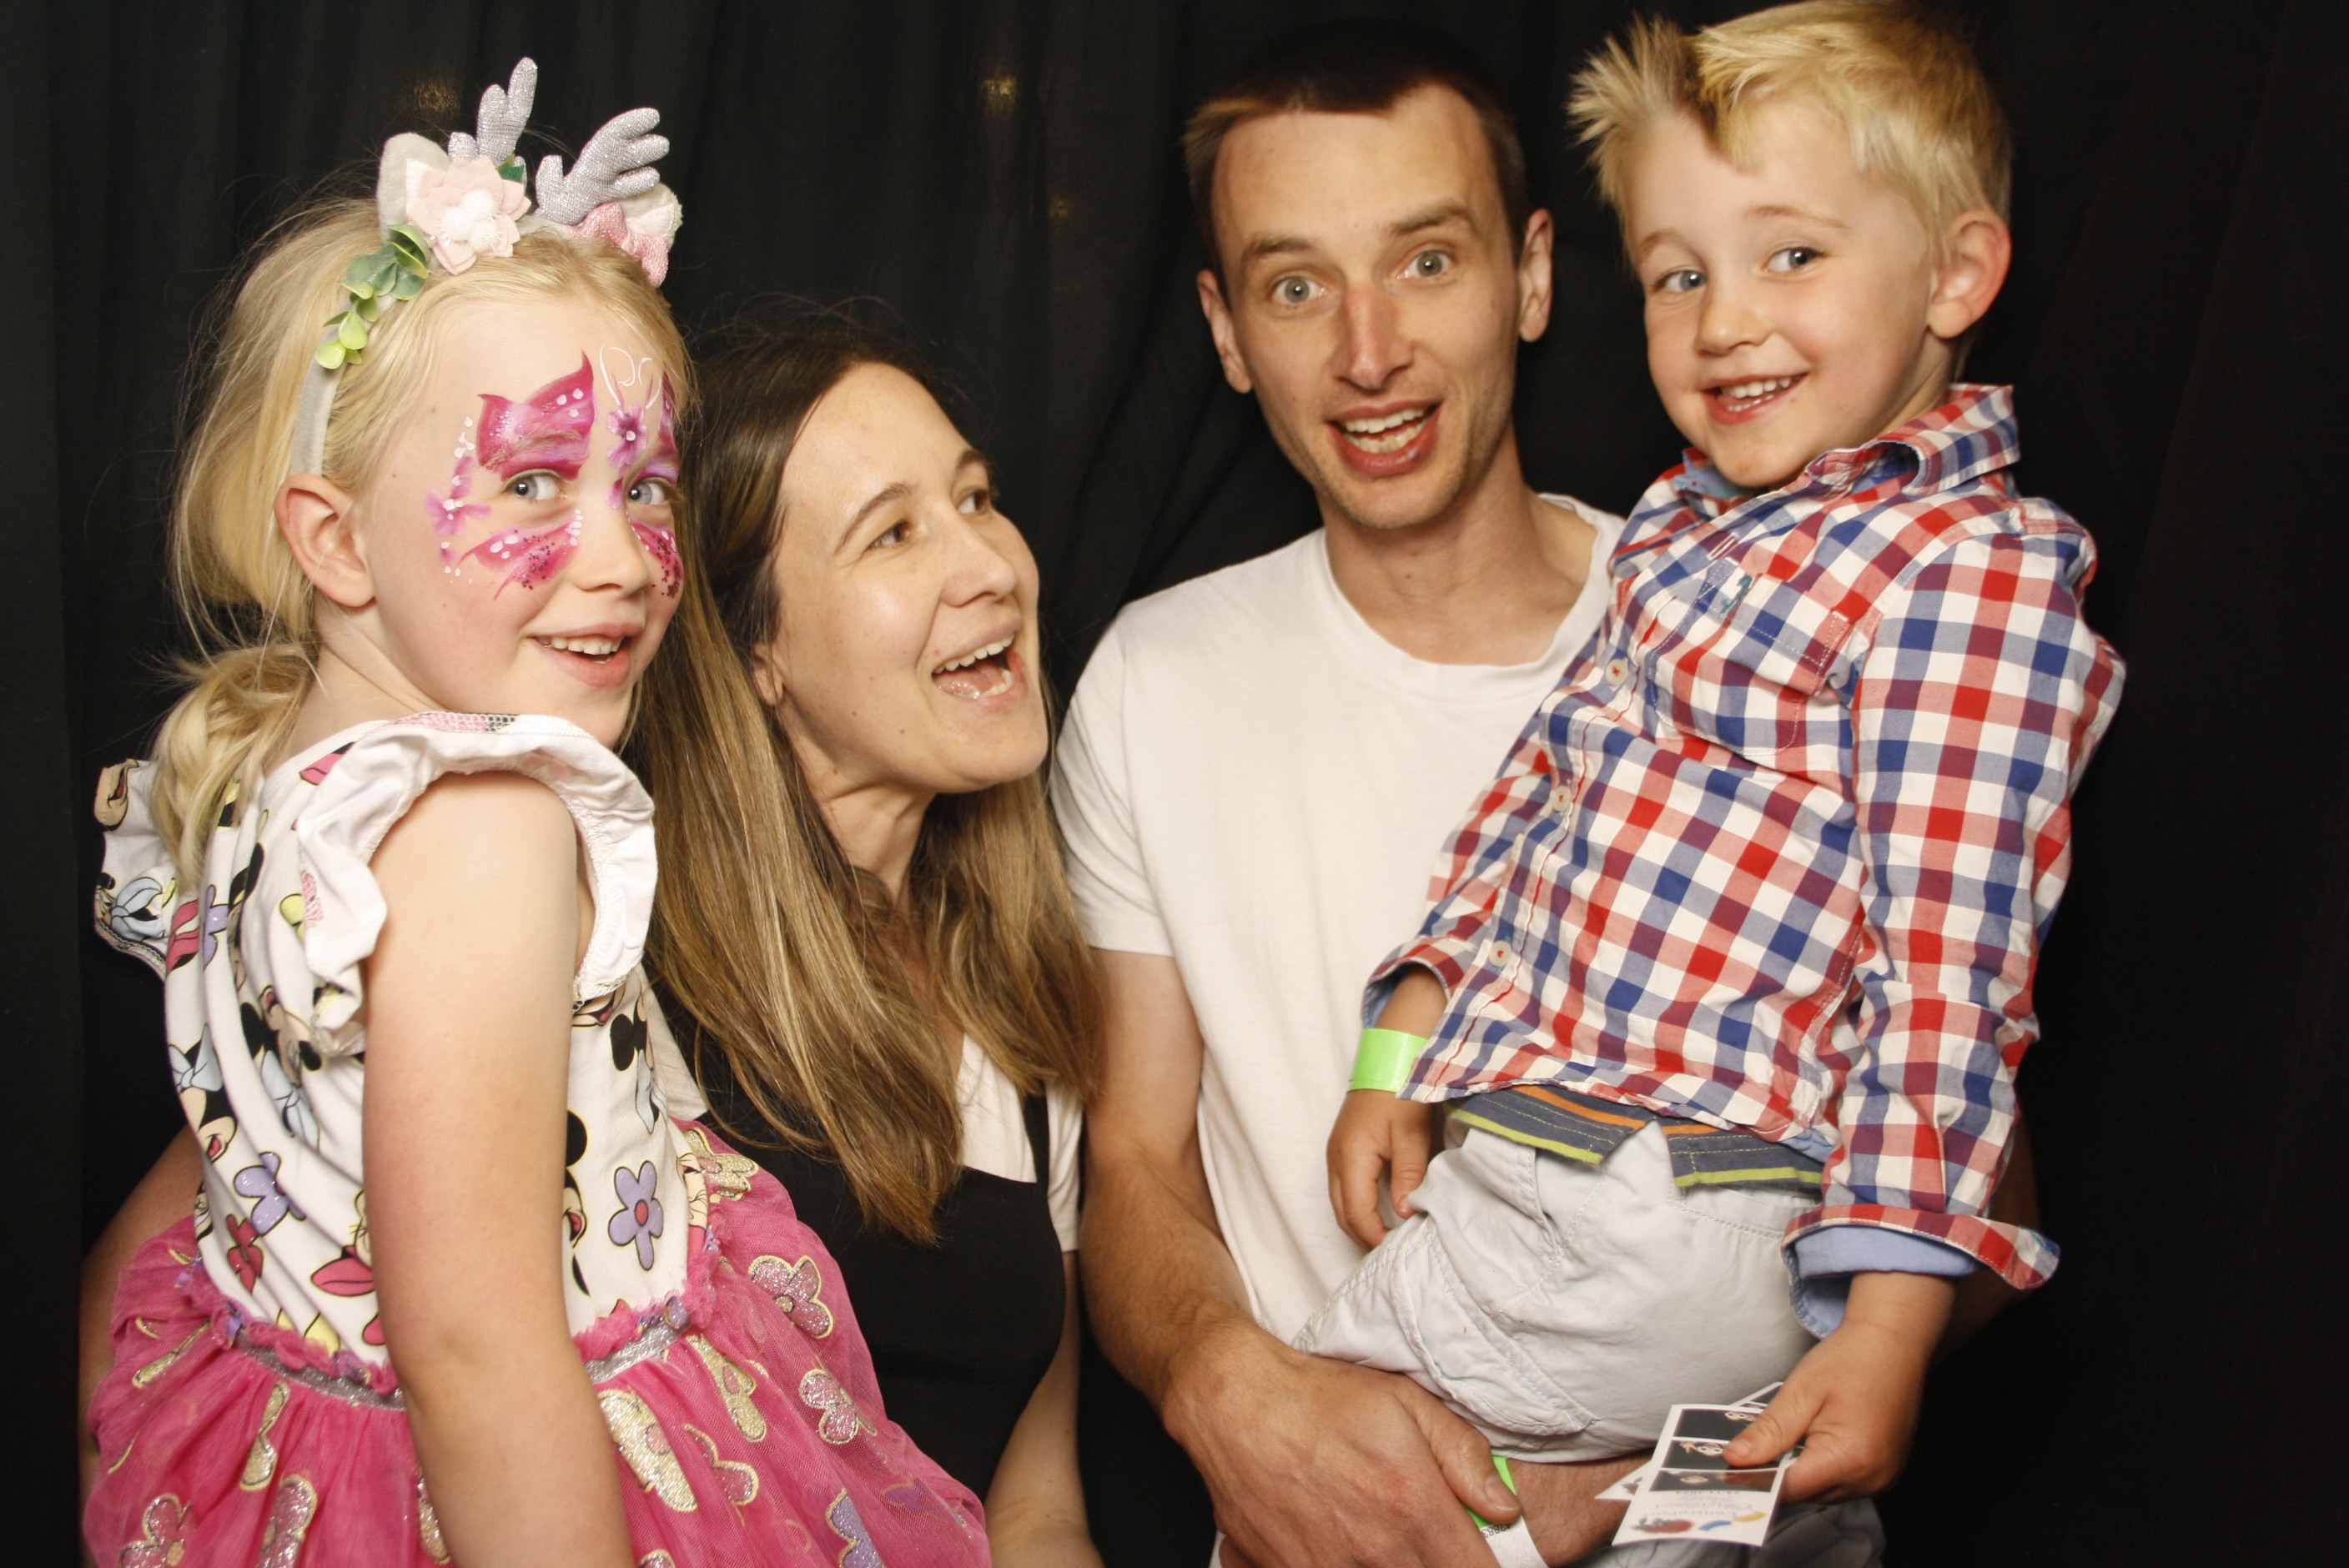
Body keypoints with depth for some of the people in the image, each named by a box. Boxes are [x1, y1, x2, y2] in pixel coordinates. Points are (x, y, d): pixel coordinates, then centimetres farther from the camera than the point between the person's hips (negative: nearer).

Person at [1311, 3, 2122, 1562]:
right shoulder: (1691, 526, 14)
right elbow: (1539, 792, 20)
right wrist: (1405, 1045, 14)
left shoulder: (1973, 570, -12)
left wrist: (1890, 1329, -18)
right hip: (1510, 1165, 8)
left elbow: (1951, 970, -16)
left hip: (1654, 1238, -8)